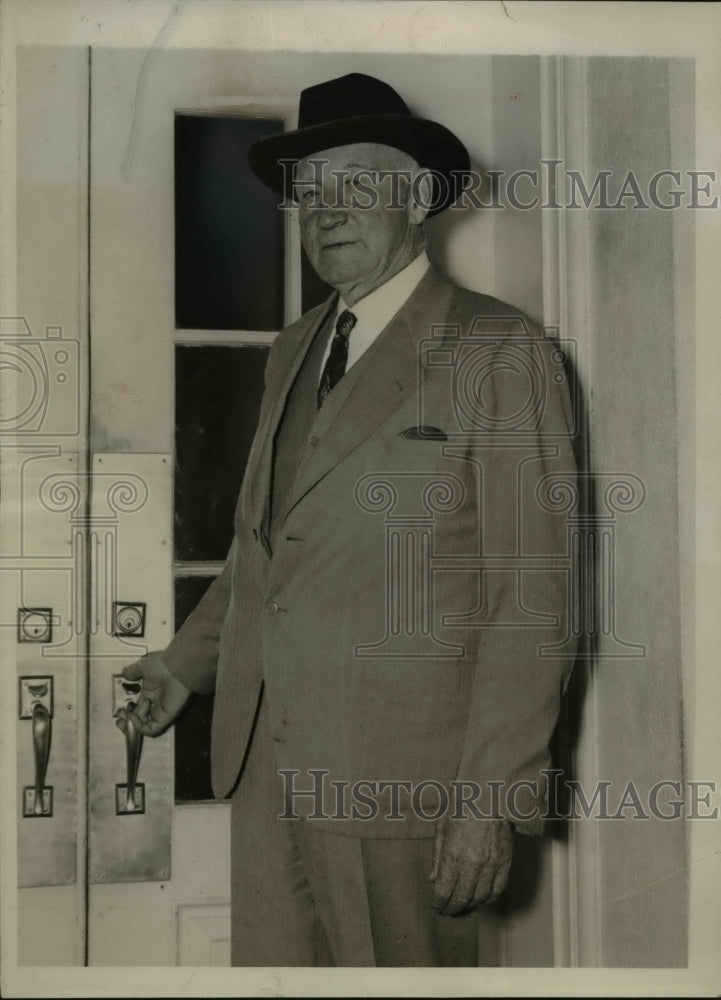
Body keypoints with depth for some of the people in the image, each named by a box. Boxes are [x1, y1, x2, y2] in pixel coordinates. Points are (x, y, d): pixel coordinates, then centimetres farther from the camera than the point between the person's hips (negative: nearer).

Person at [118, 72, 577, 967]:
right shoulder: (292, 352, 15)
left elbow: (531, 595, -11)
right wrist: (186, 662, 12)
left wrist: (494, 800, -15)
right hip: (262, 759, 6)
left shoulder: (501, 353, -7)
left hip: (396, 777, -6)